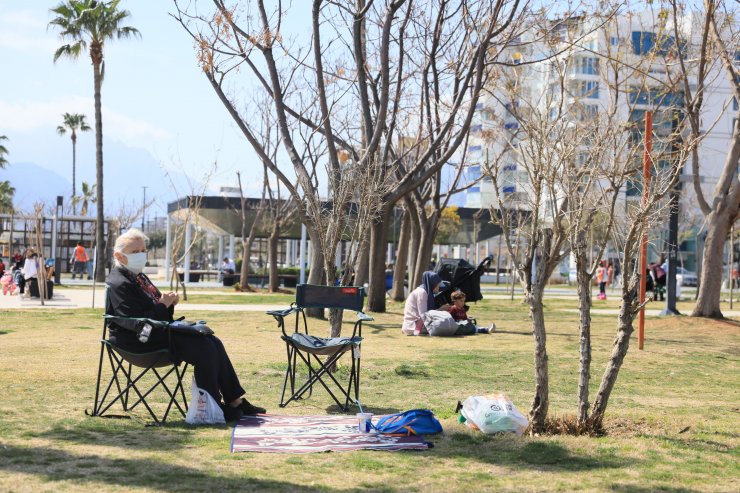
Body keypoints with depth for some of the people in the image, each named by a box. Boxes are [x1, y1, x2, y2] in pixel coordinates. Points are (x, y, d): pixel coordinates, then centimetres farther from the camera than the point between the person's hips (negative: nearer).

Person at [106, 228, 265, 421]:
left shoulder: (139, 277, 17)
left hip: (160, 331, 11)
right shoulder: (120, 284, -15)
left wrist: (168, 303, 2)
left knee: (214, 342, -1)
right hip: (140, 342, -11)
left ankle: (234, 400, 1)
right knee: (204, 348, -21)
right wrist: (163, 305, -19)